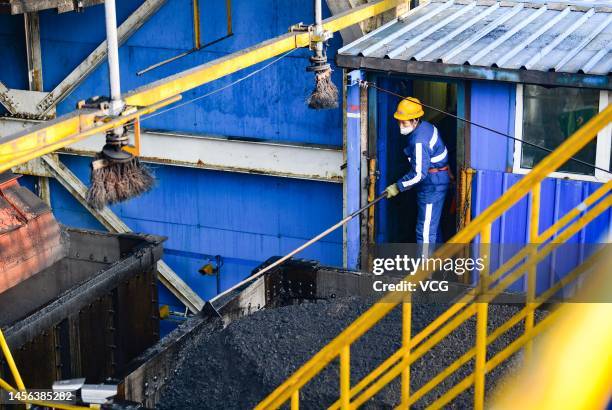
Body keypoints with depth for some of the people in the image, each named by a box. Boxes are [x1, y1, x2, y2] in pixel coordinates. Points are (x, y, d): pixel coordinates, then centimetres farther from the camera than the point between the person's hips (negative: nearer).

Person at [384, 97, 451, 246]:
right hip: (436, 182, 11)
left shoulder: (419, 141, -25)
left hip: (432, 186, -11)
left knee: (425, 230, -6)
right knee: (432, 225, 21)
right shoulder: (425, 127, 6)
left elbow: (419, 174, -25)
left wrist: (398, 187, -17)